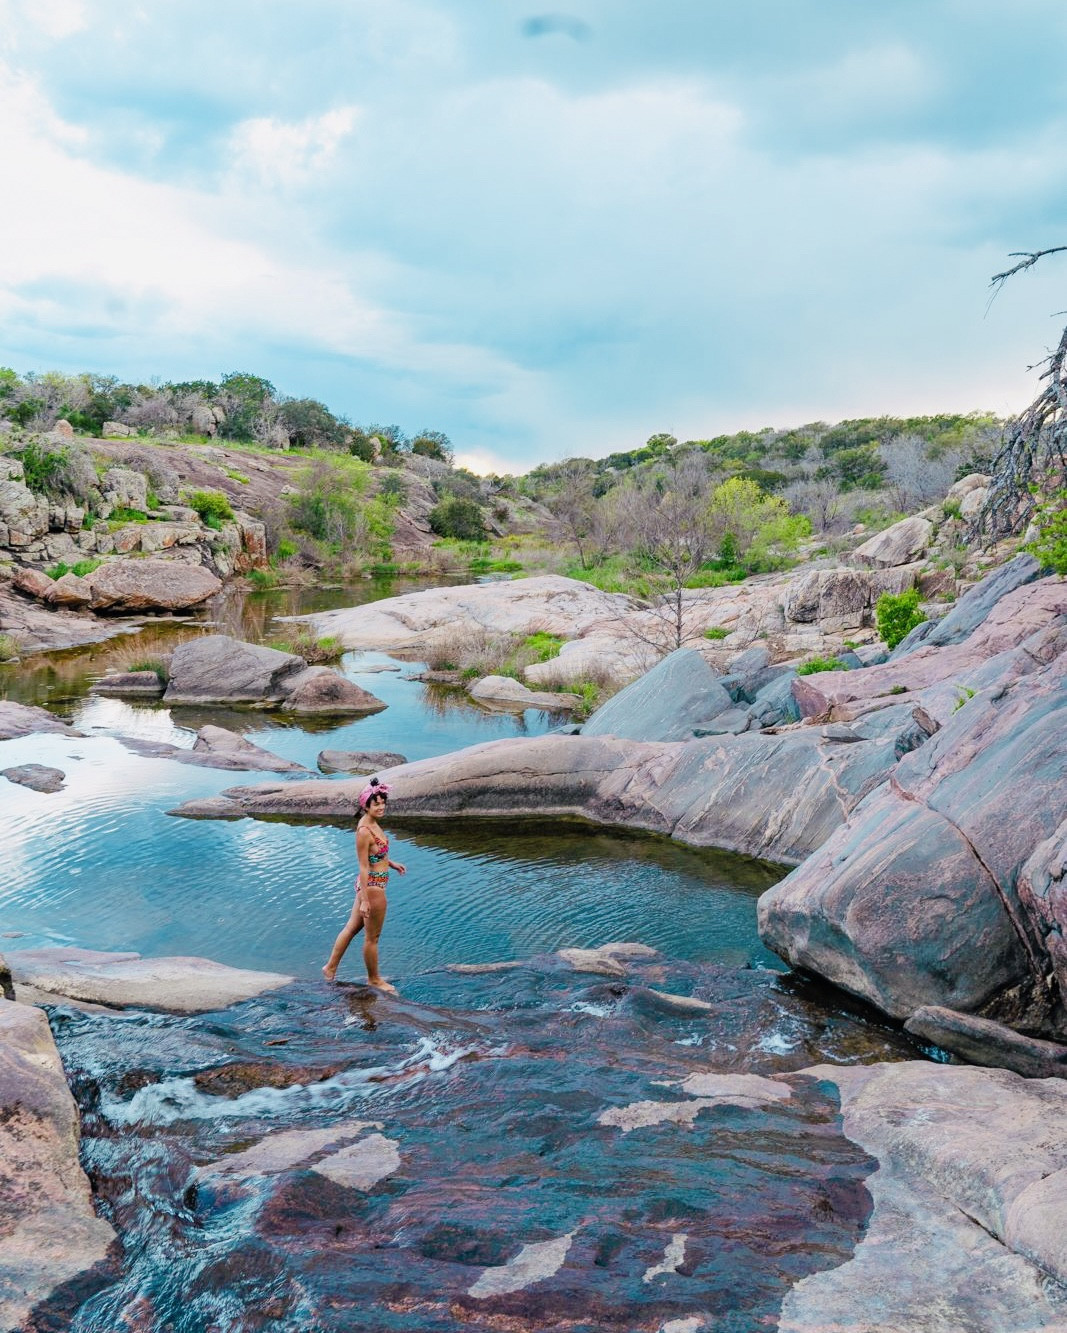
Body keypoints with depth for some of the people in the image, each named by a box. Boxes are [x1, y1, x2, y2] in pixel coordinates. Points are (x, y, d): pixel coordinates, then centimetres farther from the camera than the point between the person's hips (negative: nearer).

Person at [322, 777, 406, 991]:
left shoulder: (372, 823, 3)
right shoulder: (364, 831, -24)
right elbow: (363, 867, -24)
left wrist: (392, 863, 21)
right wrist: (364, 900, -23)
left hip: (371, 884, 9)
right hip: (373, 886, -9)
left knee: (352, 927, 21)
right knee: (372, 936, 9)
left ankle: (331, 967, 35)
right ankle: (374, 979, 25)